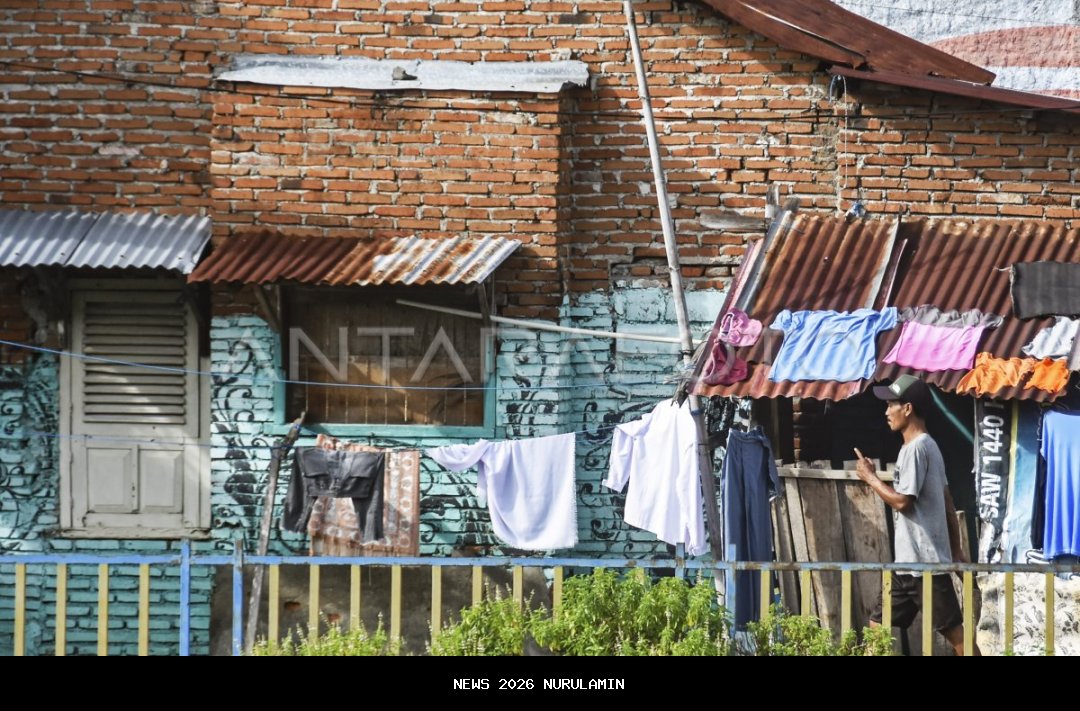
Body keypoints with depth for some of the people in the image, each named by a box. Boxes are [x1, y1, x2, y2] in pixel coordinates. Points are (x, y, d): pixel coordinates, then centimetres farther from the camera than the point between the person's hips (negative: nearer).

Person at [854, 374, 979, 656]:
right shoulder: (926, 446, 17)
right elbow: (947, 501, 19)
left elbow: (902, 501, -20)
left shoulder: (915, 448, -15)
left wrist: (870, 477, -7)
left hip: (925, 562, -10)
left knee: (954, 632, -6)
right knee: (879, 627, 11)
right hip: (910, 561, 10)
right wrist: (956, 548, 21)